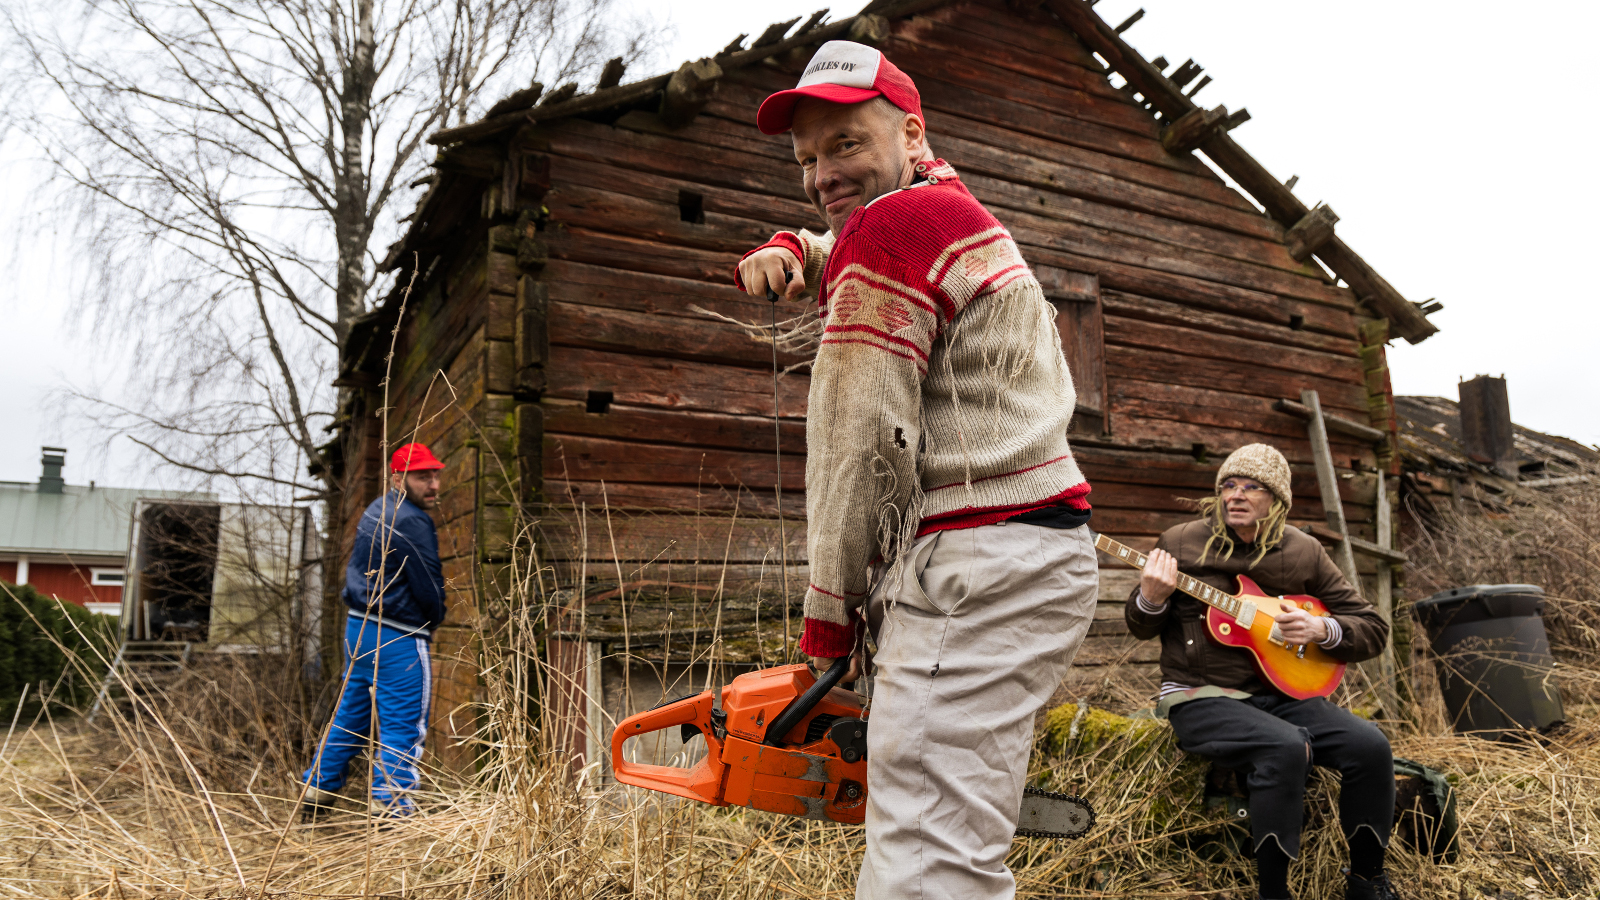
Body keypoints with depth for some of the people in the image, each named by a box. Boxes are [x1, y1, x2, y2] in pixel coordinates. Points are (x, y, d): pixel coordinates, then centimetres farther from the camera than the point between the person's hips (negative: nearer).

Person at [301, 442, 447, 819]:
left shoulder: (375, 511, 12)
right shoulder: (411, 522, -19)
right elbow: (429, 588, -17)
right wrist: (433, 620, 5)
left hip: (358, 624, 10)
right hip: (398, 637, -10)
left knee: (351, 711, 20)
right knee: (404, 724, -1)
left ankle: (319, 789, 28)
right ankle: (390, 806, 2)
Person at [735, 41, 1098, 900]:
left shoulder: (892, 223, -8)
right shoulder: (954, 213, 22)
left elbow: (865, 440, -12)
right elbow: (847, 261, 42)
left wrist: (829, 618, -3)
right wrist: (790, 249, 18)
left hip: (978, 569, -11)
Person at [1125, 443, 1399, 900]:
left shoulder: (1303, 553, 6)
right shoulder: (1180, 543, -2)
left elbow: (1374, 629, 11)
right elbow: (1140, 628, 6)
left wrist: (1321, 630, -10)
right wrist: (1151, 599, -18)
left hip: (1278, 692, 4)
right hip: (1199, 697, -4)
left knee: (1370, 745, -18)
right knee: (1286, 747, -32)